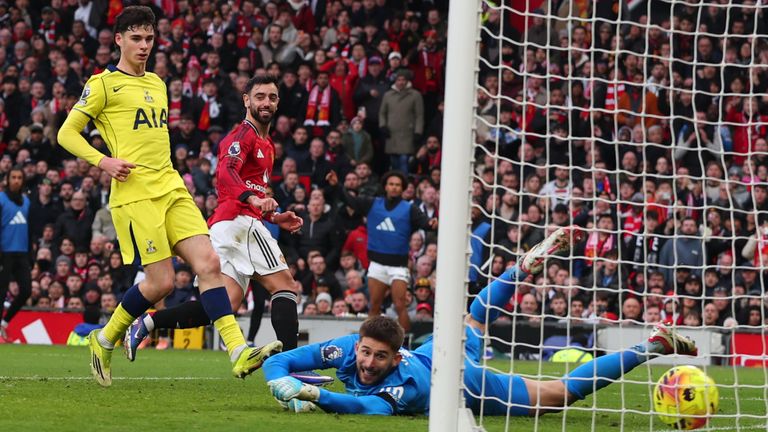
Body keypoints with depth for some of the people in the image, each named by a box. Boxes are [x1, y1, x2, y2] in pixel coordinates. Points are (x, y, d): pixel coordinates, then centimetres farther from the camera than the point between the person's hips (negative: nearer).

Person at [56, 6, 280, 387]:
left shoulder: (157, 84, 21)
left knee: (209, 264, -9)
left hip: (171, 189, 7)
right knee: (160, 282, -10)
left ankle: (239, 352, -16)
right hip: (134, 195, -7)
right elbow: (66, 133, -1)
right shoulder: (104, 84, 0)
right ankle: (104, 340, 13)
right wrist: (103, 161, -15)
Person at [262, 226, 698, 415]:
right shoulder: (344, 349, -28)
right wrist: (285, 387, -50)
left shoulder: (404, 384, -43)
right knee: (474, 320, 39)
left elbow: (377, 407, -62)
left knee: (562, 392, 5)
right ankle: (533, 261, 57)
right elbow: (277, 362, -27)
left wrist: (314, 395, -71)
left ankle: (655, 345, 12)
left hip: (467, 384, -7)